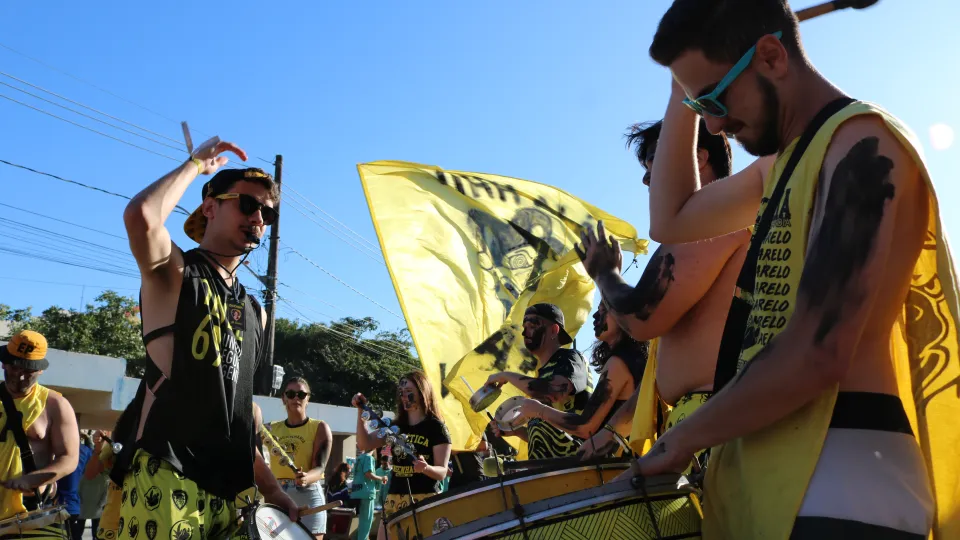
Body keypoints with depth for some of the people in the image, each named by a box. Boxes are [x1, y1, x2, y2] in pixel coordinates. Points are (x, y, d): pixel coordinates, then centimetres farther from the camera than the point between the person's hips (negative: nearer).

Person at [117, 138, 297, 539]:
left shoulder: (254, 312, 18)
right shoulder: (174, 273, 0)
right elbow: (141, 216, -24)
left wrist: (271, 488, 15)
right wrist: (196, 164, -7)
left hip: (232, 487, 7)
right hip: (166, 477, -7)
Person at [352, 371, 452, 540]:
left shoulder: (436, 427, -4)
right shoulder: (396, 426, 14)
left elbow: (442, 472, -9)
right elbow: (365, 444, 6)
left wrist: (426, 467, -31)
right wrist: (361, 411, -2)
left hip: (425, 500, -6)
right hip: (394, 499, 6)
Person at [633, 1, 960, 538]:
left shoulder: (860, 143, -14)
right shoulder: (786, 162, 16)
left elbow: (818, 354, -22)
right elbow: (671, 220, 24)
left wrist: (683, 438, -8)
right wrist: (685, 94, 15)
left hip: (841, 478, -10)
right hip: (774, 478, 10)